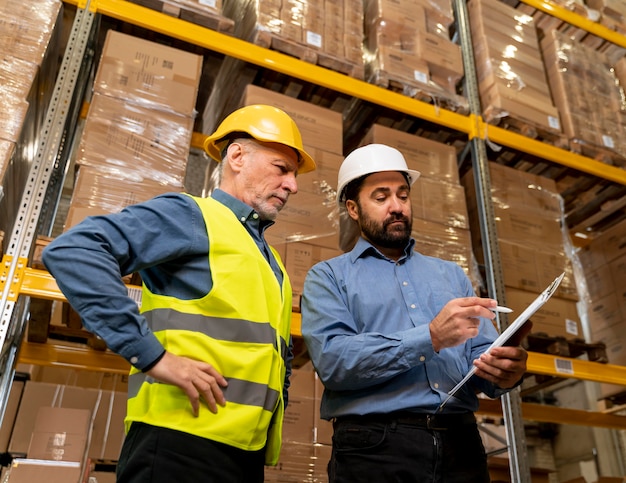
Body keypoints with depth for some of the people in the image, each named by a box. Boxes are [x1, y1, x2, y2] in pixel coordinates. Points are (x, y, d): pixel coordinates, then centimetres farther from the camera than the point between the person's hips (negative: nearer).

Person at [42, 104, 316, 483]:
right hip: (182, 442, -8)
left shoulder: (271, 262, 21)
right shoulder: (190, 214, -4)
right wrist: (151, 354, -22)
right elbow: (72, 251, -18)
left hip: (247, 452, 8)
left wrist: (276, 404, 14)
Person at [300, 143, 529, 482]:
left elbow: (481, 353, 10)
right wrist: (430, 337, -20)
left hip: (460, 446, 4)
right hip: (375, 446, -4)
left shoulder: (452, 274, 17)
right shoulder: (328, 276, 3)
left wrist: (504, 372, -13)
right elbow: (332, 360, -13)